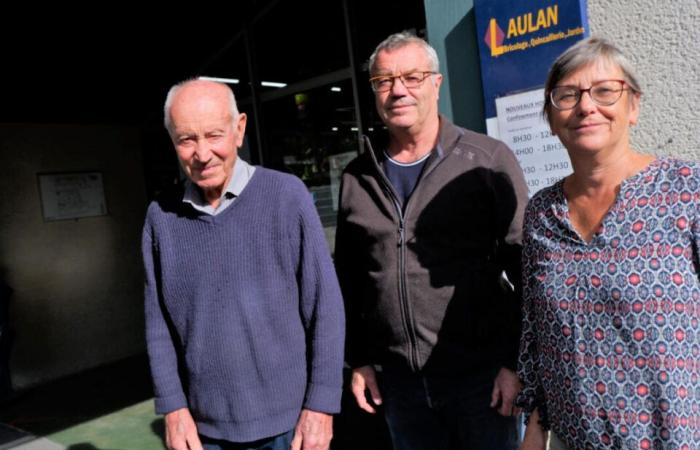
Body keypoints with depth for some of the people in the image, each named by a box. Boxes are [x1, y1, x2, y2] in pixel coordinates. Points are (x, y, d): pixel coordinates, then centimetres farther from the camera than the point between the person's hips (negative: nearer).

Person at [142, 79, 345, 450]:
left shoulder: (286, 196, -11)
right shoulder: (161, 217, -2)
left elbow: (325, 306, -9)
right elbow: (159, 323, 4)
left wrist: (321, 405, -9)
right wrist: (172, 407, -1)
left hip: (288, 420, -2)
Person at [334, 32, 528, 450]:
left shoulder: (488, 160, -5)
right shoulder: (358, 177, 5)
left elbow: (525, 269, -5)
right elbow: (349, 278, 10)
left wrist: (516, 362, -8)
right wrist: (358, 360, 8)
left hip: (481, 373, -3)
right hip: (397, 381, 3)